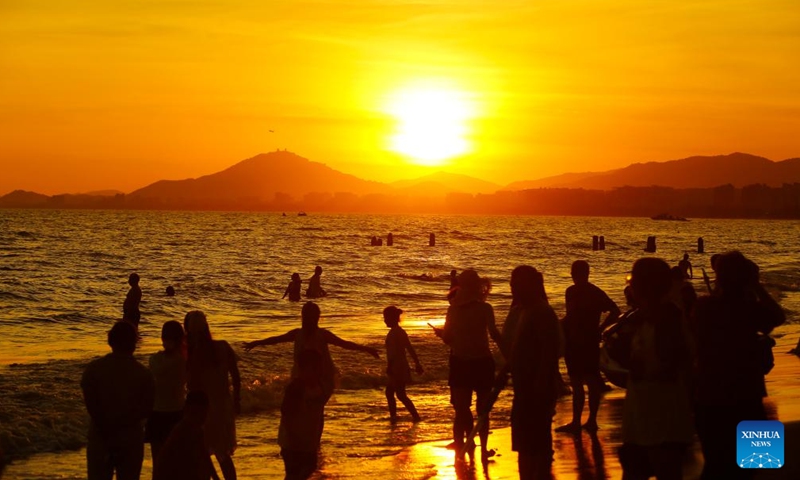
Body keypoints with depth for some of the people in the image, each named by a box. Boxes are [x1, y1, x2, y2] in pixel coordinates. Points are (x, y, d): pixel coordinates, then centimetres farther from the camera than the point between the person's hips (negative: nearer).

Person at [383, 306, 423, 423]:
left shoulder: (393, 333, -16)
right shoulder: (400, 332, 13)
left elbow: (394, 352, -24)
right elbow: (410, 349, 14)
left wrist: (389, 367, -23)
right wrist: (417, 364, 17)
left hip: (398, 368, -10)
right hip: (401, 368, 10)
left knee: (400, 395, -6)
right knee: (389, 392, 15)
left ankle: (415, 416, -6)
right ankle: (393, 416, 18)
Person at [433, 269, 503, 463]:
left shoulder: (453, 309, -2)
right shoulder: (485, 308, -10)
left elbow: (448, 338, 1)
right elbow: (494, 334, -17)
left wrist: (439, 332, 20)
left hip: (460, 363, 2)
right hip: (482, 362, -2)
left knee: (462, 408, 11)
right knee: (483, 408, 11)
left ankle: (461, 447, 11)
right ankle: (483, 449, 15)